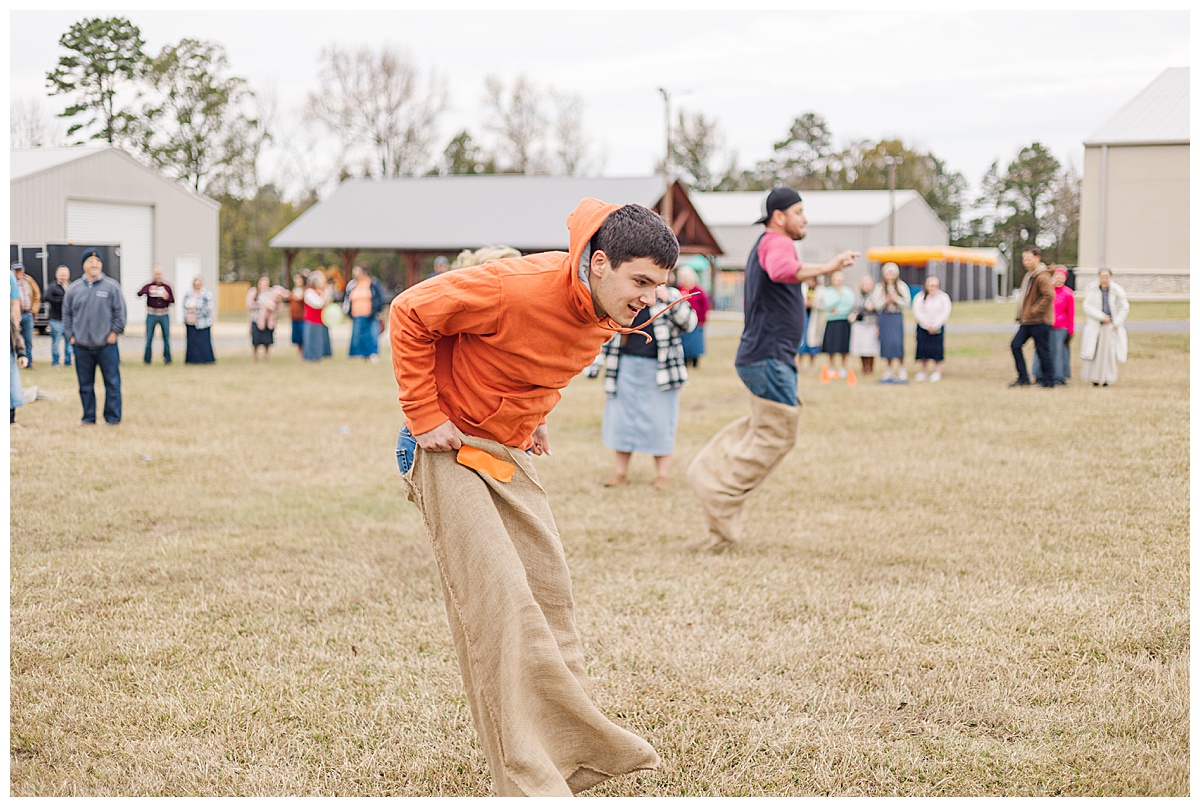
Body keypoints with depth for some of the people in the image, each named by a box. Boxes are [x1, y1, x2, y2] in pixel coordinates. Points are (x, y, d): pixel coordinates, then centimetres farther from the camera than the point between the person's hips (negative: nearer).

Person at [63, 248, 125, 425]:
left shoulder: (111, 287, -1)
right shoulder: (73, 289, 5)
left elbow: (119, 312, 2)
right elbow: (67, 314, 11)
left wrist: (115, 332, -4)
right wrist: (70, 335, 4)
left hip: (107, 345, -2)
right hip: (82, 346, 2)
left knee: (112, 383, 0)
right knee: (85, 385, 8)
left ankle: (112, 417, 9)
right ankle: (88, 417, 18)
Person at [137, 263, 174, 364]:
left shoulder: (167, 287, 9)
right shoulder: (148, 286, 4)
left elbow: (173, 300, 12)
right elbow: (139, 293, -13)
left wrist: (167, 298, -9)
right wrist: (149, 290, -29)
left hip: (164, 314, 1)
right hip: (152, 314, -1)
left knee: (166, 337, 3)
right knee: (149, 338, 0)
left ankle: (167, 359, 12)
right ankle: (147, 359, 9)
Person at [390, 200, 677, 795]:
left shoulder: (609, 315, -3)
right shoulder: (520, 287, -29)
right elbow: (410, 314, -20)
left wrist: (533, 417, 9)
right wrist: (425, 417, -19)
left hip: (511, 455, 8)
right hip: (449, 449, -8)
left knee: (550, 596, 9)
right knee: (499, 606, -14)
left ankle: (570, 754, 21)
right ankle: (531, 781, -9)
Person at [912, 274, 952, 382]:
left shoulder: (943, 297, 3)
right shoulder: (919, 297, 2)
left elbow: (945, 313, -5)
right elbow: (917, 312, -7)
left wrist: (935, 325, -15)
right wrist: (927, 325, -15)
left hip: (938, 327, -1)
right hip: (923, 327, 1)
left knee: (937, 348, -5)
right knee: (923, 347, -1)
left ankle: (937, 372, 3)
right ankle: (924, 371, 11)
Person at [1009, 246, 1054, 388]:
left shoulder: (1042, 277, -15)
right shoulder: (1029, 275, 16)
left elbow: (1049, 295, -27)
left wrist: (1035, 311, -22)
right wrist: (1021, 317, 18)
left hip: (1039, 321, -10)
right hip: (1027, 321, 10)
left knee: (1043, 351, -2)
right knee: (1016, 345, 4)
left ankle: (1048, 382, 8)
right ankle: (1023, 378, 9)